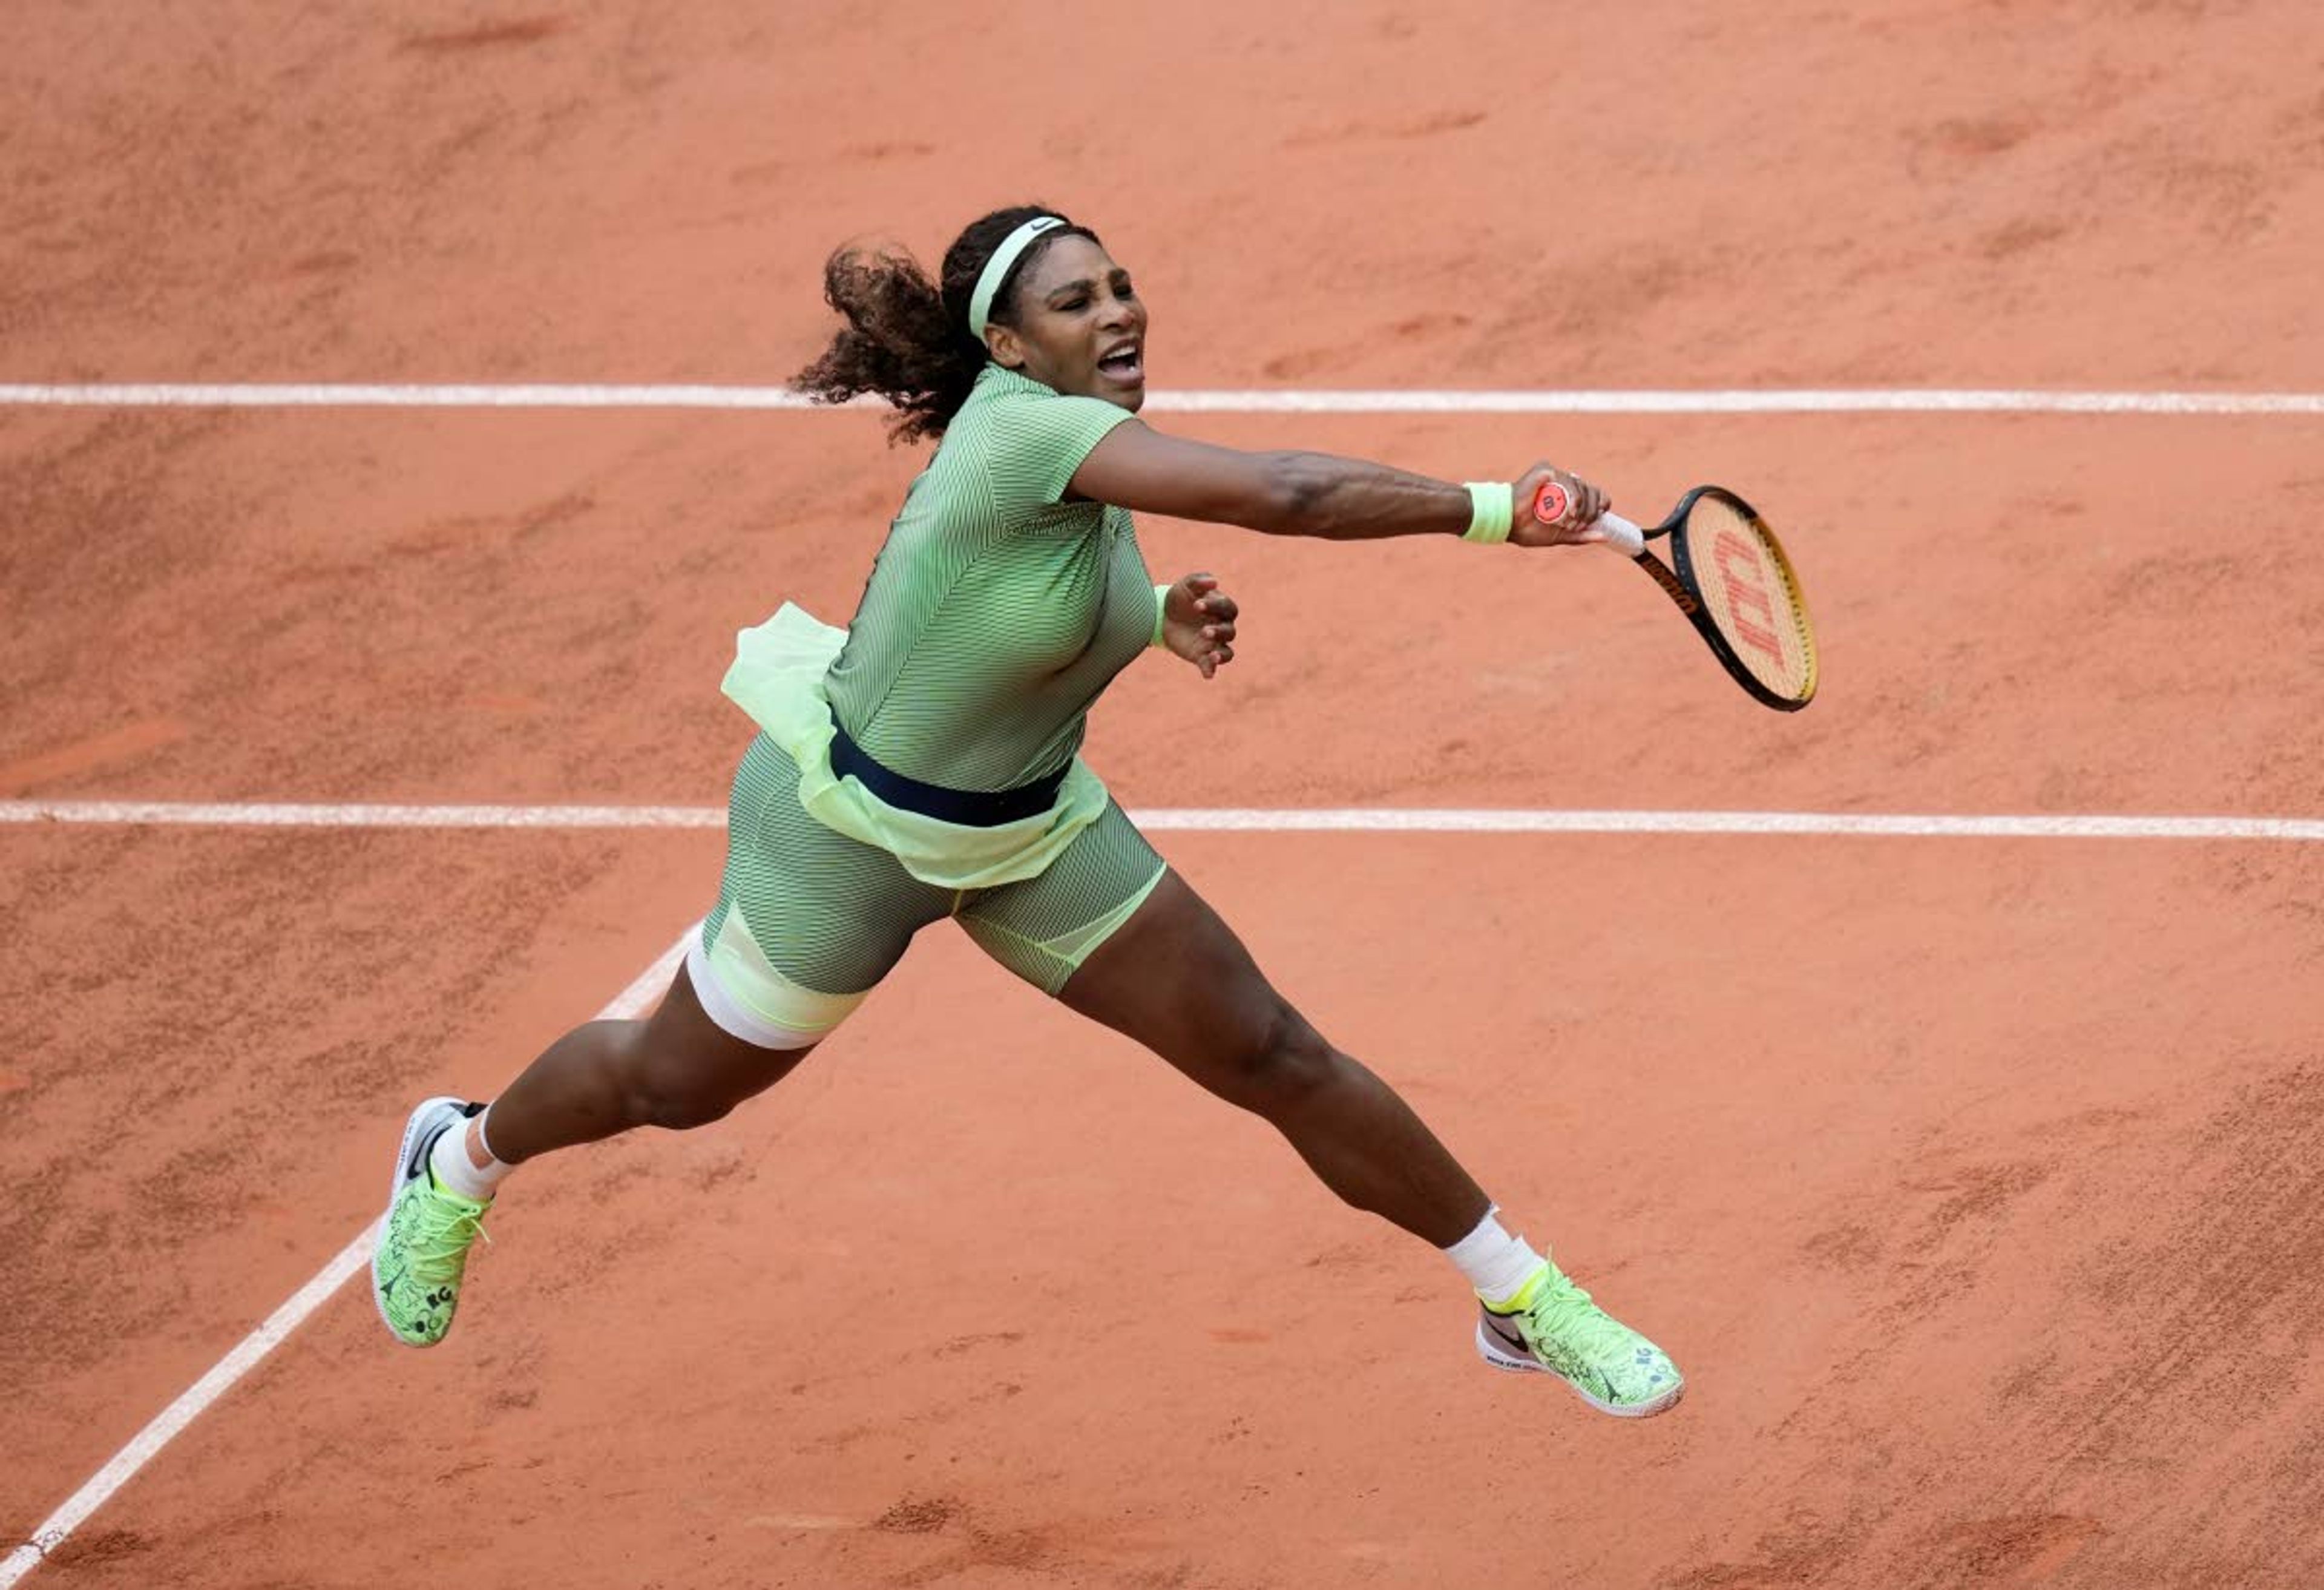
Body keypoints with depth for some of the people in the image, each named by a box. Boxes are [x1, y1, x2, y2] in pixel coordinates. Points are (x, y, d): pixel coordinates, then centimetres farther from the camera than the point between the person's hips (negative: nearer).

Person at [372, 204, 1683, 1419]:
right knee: (676, 1085, 18)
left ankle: (1523, 1302, 9)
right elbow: (1281, 494, -48)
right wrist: (1493, 510, -49)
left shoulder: (1092, 450, -8)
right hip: (852, 829, -7)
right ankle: (462, 1162, 50)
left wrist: (1162, 613, -5)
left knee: (1277, 1058, -1)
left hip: (1031, 828, 7)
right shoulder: (1022, 432, -36)